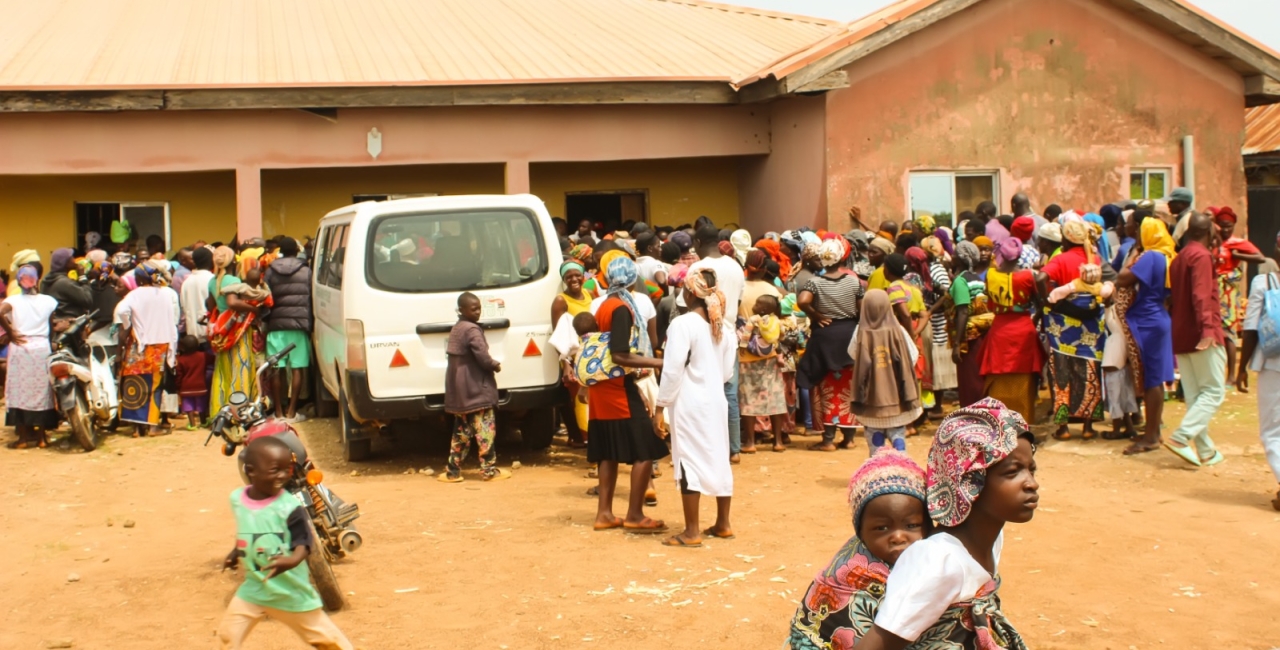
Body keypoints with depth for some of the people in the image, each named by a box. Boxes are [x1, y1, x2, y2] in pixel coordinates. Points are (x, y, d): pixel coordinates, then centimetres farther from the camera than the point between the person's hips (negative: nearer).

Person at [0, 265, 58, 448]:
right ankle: (41, 435, 14)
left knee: (20, 391, 5)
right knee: (41, 391, 9)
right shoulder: (48, 301, 1)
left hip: (20, 349, -1)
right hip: (42, 348, 1)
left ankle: (24, 437, 7)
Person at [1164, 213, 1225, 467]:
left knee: (1194, 395, 10)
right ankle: (1181, 438, -18)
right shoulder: (1201, 256, -10)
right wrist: (1208, 327, -30)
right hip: (1201, 336, -9)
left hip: (1181, 336, 9)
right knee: (1214, 391, -5)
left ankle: (1205, 451, 13)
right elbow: (1201, 295, -23)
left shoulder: (1178, 259, 16)